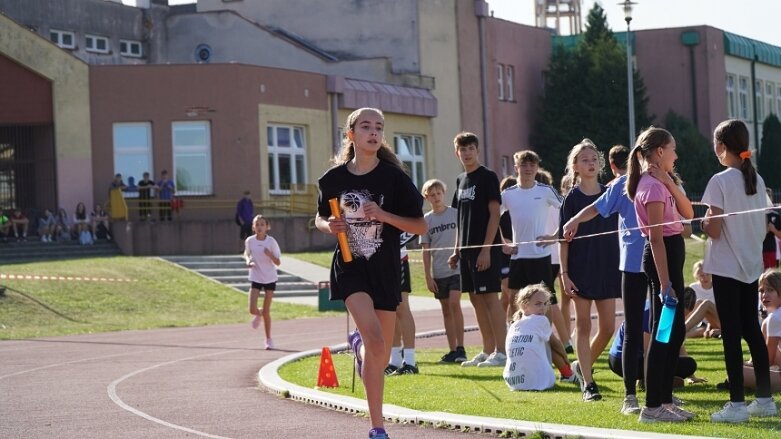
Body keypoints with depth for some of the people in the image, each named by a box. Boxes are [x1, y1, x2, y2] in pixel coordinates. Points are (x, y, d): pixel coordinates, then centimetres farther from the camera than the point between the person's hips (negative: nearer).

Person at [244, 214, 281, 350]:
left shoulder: (271, 242, -11)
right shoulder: (249, 241, -5)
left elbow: (277, 262, -9)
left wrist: (270, 255, -29)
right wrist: (248, 260, -7)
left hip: (270, 279, -1)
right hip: (255, 278, 1)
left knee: (266, 311, 1)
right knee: (252, 310, -11)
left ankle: (268, 339, 16)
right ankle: (258, 314, 28)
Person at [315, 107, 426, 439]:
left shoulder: (393, 177, -6)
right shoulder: (333, 179, 0)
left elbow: (421, 227, -4)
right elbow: (320, 218, 16)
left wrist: (383, 215, -19)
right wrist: (329, 226, -8)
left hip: (386, 270, 1)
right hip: (350, 267, -1)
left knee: (381, 353, 8)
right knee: (375, 340, -21)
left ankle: (358, 343, 48)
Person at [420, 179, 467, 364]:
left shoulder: (456, 213, 1)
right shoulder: (426, 220, 6)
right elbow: (426, 250, 6)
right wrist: (428, 277, 1)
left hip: (456, 268, -3)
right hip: (438, 272, 3)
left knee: (454, 303, -16)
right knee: (446, 309, 7)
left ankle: (460, 347, -12)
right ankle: (452, 350, 12)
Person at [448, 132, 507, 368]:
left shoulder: (488, 177, -6)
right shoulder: (461, 180, 15)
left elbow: (494, 214, -12)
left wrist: (486, 248, -18)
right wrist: (457, 250, 15)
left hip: (485, 247, -8)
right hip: (467, 248, 8)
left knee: (490, 296, -9)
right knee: (475, 298, 9)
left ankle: (501, 352, -7)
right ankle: (488, 351, 15)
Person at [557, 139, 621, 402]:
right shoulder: (572, 198, -3)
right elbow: (564, 239, -4)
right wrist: (564, 274, -11)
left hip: (608, 267, 3)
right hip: (581, 269, -3)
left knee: (607, 328, 3)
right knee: (584, 326, 0)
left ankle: (582, 365, 27)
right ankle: (587, 383, 5)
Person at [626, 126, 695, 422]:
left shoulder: (660, 183, 15)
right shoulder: (652, 186, -15)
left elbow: (688, 213, 8)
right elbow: (656, 238, -20)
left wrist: (670, 183, -4)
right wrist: (664, 282, -23)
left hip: (670, 255, 10)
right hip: (662, 257, -10)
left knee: (675, 330, 13)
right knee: (664, 331, -8)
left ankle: (664, 400, 18)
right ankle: (652, 407, -5)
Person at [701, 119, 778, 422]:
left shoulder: (720, 182, -14)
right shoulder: (757, 180, 6)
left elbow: (714, 230, -16)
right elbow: (764, 227, 10)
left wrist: (702, 221, 3)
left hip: (726, 267, -7)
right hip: (752, 265, 7)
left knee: (731, 333, -4)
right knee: (752, 330, 13)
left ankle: (737, 403, -4)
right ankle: (764, 399, 16)